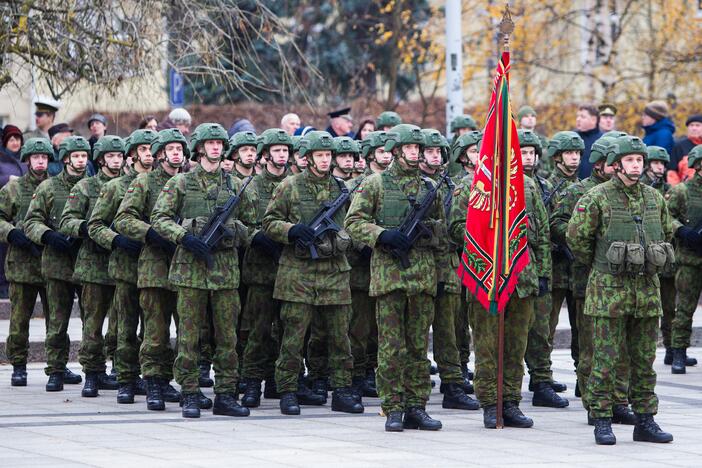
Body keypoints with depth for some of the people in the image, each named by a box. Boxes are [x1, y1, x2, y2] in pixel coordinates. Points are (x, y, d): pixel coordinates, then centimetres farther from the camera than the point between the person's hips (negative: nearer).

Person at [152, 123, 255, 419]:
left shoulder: (235, 185, 13)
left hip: (226, 267, 3)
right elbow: (159, 218, 0)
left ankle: (226, 395, 7)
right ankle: (190, 396, 3)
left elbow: (251, 223, 20)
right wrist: (184, 237, -14)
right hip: (191, 265, -3)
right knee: (189, 335, -1)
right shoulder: (180, 183, 4)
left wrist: (235, 233, 0)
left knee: (227, 335, 2)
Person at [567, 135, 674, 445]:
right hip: (609, 291, -5)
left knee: (644, 359, 8)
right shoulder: (597, 198, -7)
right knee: (605, 359, -3)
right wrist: (597, 266, 5)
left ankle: (645, 421, 14)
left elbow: (667, 233, 24)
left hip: (648, 289, 5)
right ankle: (602, 422, 3)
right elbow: (576, 236, -4)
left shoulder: (654, 198, 9)